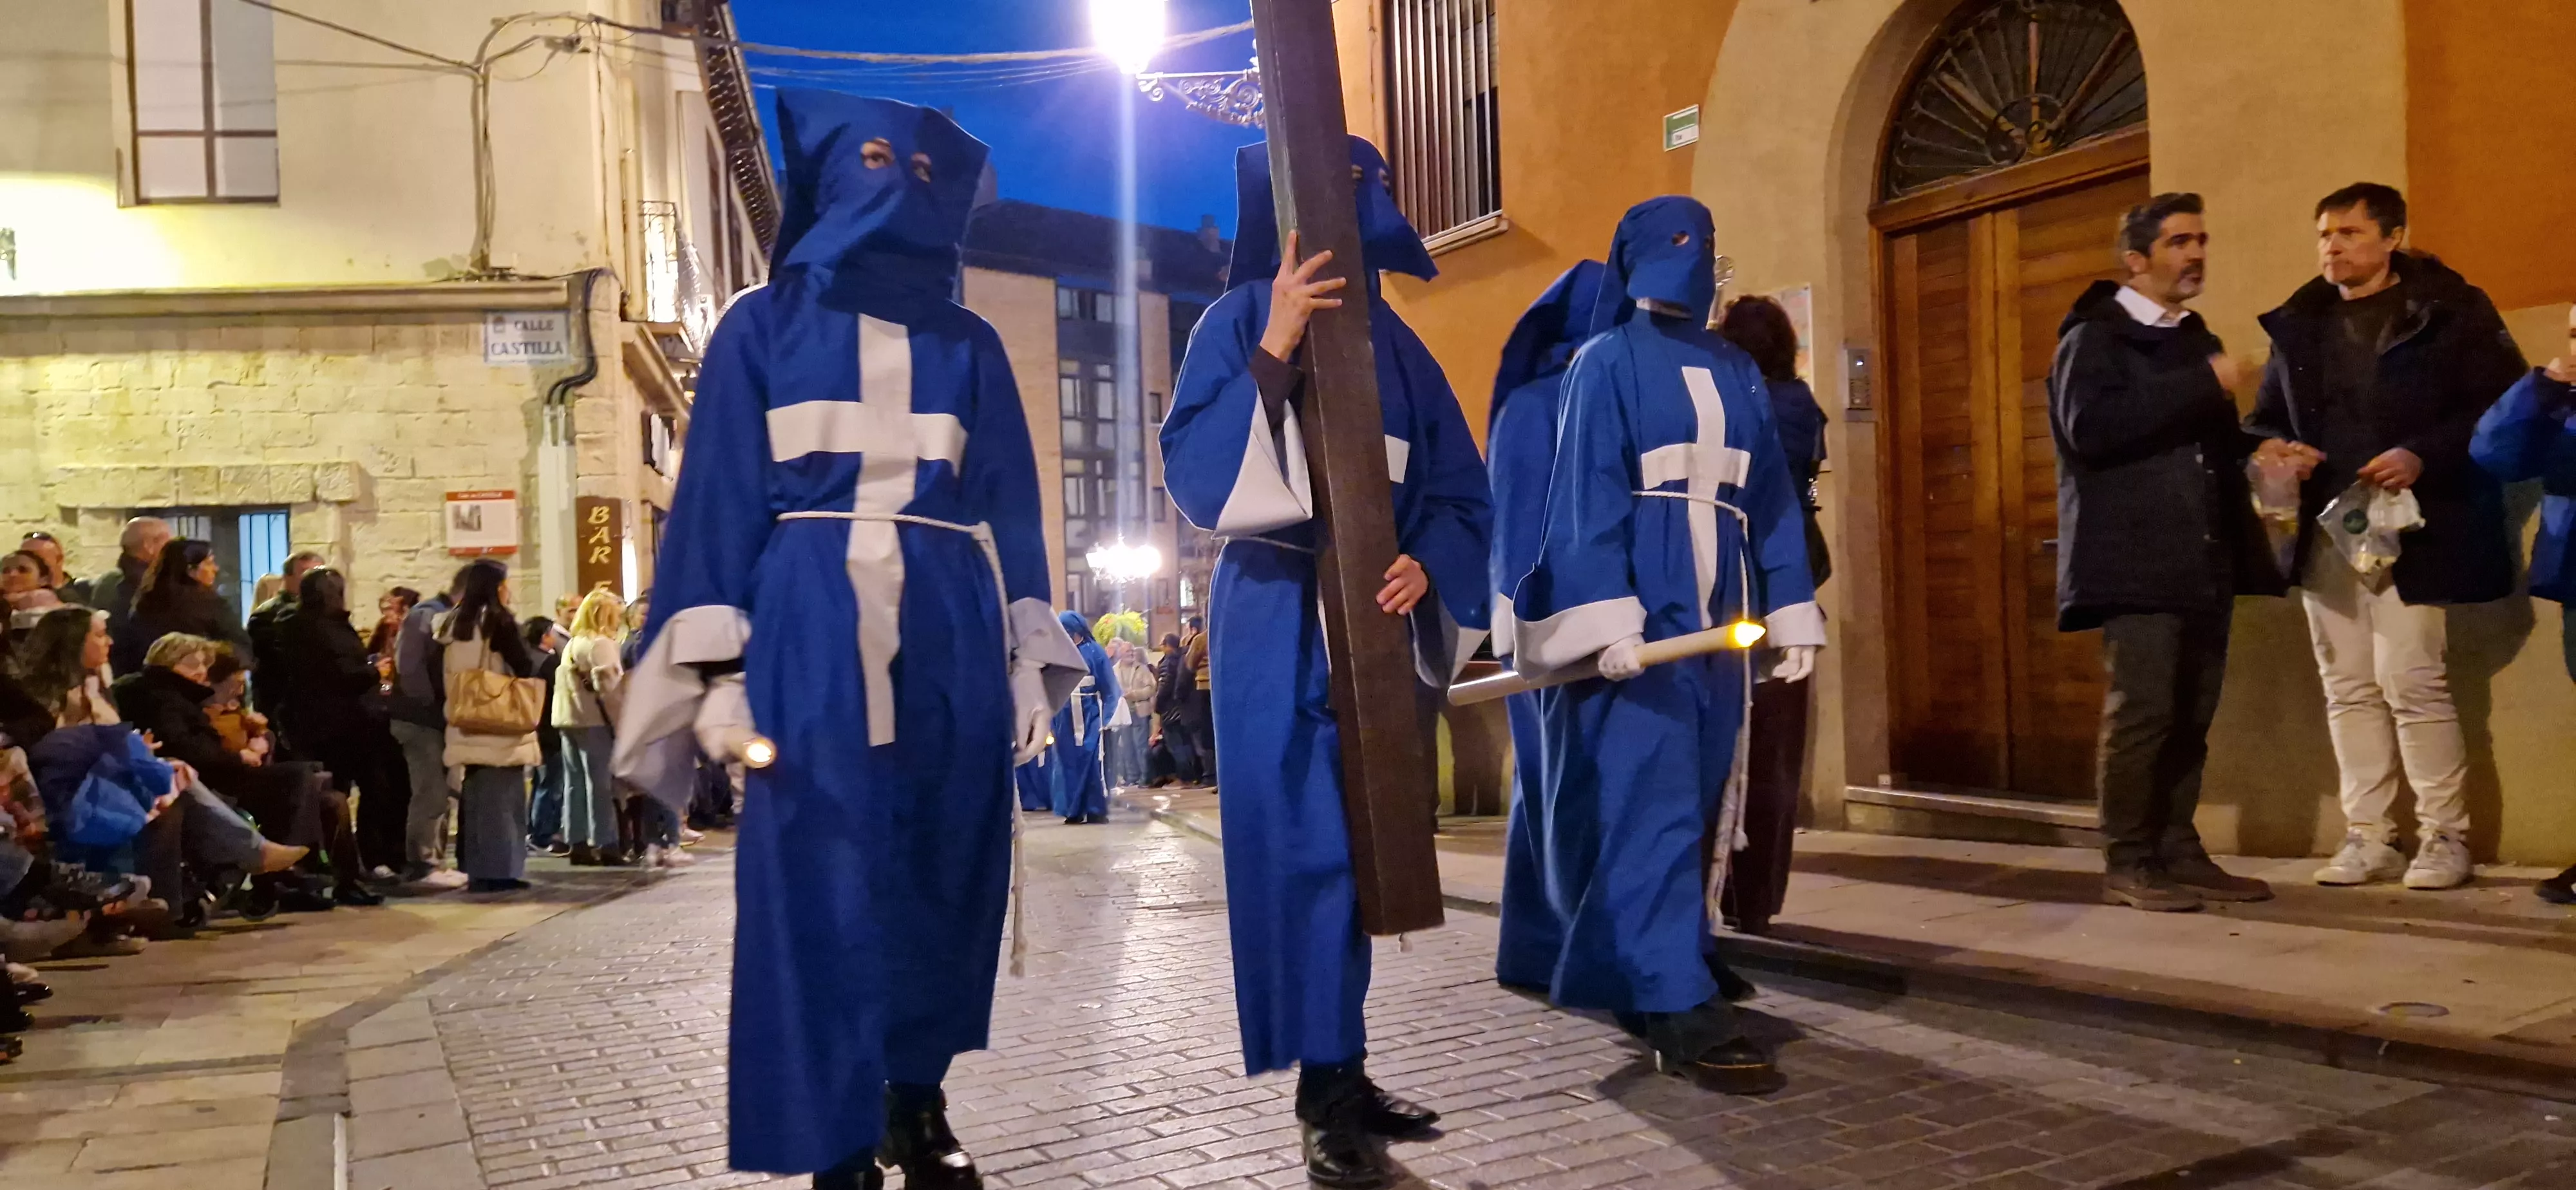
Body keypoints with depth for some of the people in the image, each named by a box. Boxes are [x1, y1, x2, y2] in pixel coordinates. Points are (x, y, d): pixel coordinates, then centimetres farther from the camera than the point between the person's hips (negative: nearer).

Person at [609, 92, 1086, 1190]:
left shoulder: (970, 346, 16)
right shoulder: (764, 327, 8)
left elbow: (1010, 508, 13)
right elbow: (720, 499, 2)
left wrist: (1027, 659, 6)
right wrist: (719, 671, -7)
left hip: (953, 627, 3)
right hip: (815, 625, -3)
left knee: (944, 867, 4)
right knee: (823, 872, -5)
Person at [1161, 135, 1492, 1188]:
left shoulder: (1395, 344, 13)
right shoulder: (1241, 322, -1)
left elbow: (1457, 490, 10)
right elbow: (1195, 469, -15)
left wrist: (1424, 563, -10)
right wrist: (1275, 346, -22)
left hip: (1377, 620, 6)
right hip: (1279, 621, -5)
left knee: (1358, 847, 9)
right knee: (1304, 844, -7)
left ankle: (1344, 1075, 19)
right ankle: (1325, 1095, -1)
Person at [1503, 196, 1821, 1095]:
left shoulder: (1737, 374, 17)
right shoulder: (1607, 364, -1)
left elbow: (1771, 498, 15)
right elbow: (1587, 497, -10)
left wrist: (1790, 612, 7)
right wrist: (1607, 619, -21)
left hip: (1716, 615, 7)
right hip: (1642, 611, -7)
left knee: (1700, 801, 8)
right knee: (1651, 799, -11)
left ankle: (1648, 976, 19)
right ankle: (1680, 1011, -14)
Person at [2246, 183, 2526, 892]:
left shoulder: (2450, 311, -1)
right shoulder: (2299, 324, 14)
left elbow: (2503, 406, -6)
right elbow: (2264, 419, 20)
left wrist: (2424, 458, -19)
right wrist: (2273, 448, -3)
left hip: (2409, 528, -5)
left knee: (2410, 682, -8)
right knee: (2348, 689, 6)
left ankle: (2445, 836, 6)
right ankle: (2368, 838, 13)